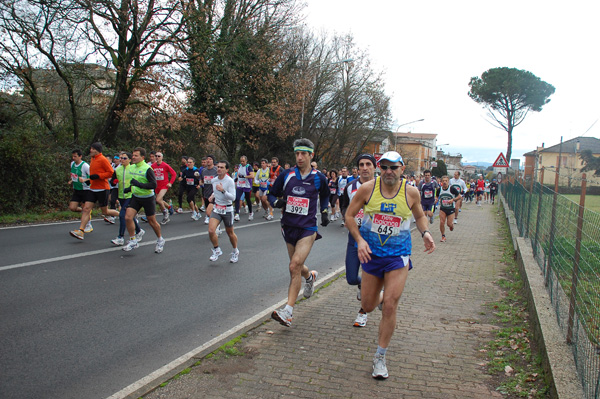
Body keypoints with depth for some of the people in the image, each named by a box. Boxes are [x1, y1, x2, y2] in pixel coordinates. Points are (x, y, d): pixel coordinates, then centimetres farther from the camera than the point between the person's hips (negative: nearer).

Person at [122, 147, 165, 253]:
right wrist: (129, 188, 6)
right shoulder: (131, 167, 5)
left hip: (148, 198, -6)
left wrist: (139, 184, -31)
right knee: (128, 217, -9)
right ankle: (133, 241, 5)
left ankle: (160, 240, 29)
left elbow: (154, 185, -22)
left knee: (152, 221, 5)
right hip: (135, 197, 6)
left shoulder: (147, 169, -17)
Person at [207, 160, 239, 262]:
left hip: (227, 209, -4)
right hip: (216, 209, 4)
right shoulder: (213, 180, 4)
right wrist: (212, 196, 6)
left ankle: (235, 252, 32)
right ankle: (217, 250, 9)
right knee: (211, 230, -13)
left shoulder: (230, 181, -14)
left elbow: (233, 197, -21)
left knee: (230, 233, 9)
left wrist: (223, 190, -33)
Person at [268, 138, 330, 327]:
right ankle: (310, 276, 53)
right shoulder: (286, 175, 1)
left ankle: (288, 312, -15)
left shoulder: (318, 178, 0)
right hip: (289, 227, 4)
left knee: (295, 266, -18)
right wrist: (278, 202, -12)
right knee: (296, 267, 16)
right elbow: (272, 195, 8)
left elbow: (325, 195, 20)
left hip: (308, 229, -3)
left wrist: (324, 212, 10)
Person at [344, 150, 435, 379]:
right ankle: (374, 294, 50)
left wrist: (425, 233, -7)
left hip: (398, 255, -1)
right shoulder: (367, 188, -8)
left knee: (389, 307, -8)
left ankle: (380, 357, 9)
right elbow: (349, 216, 0)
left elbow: (420, 216, 14)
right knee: (367, 306, 11)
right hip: (371, 254, 1)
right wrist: (359, 240, -14)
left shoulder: (411, 192, -5)